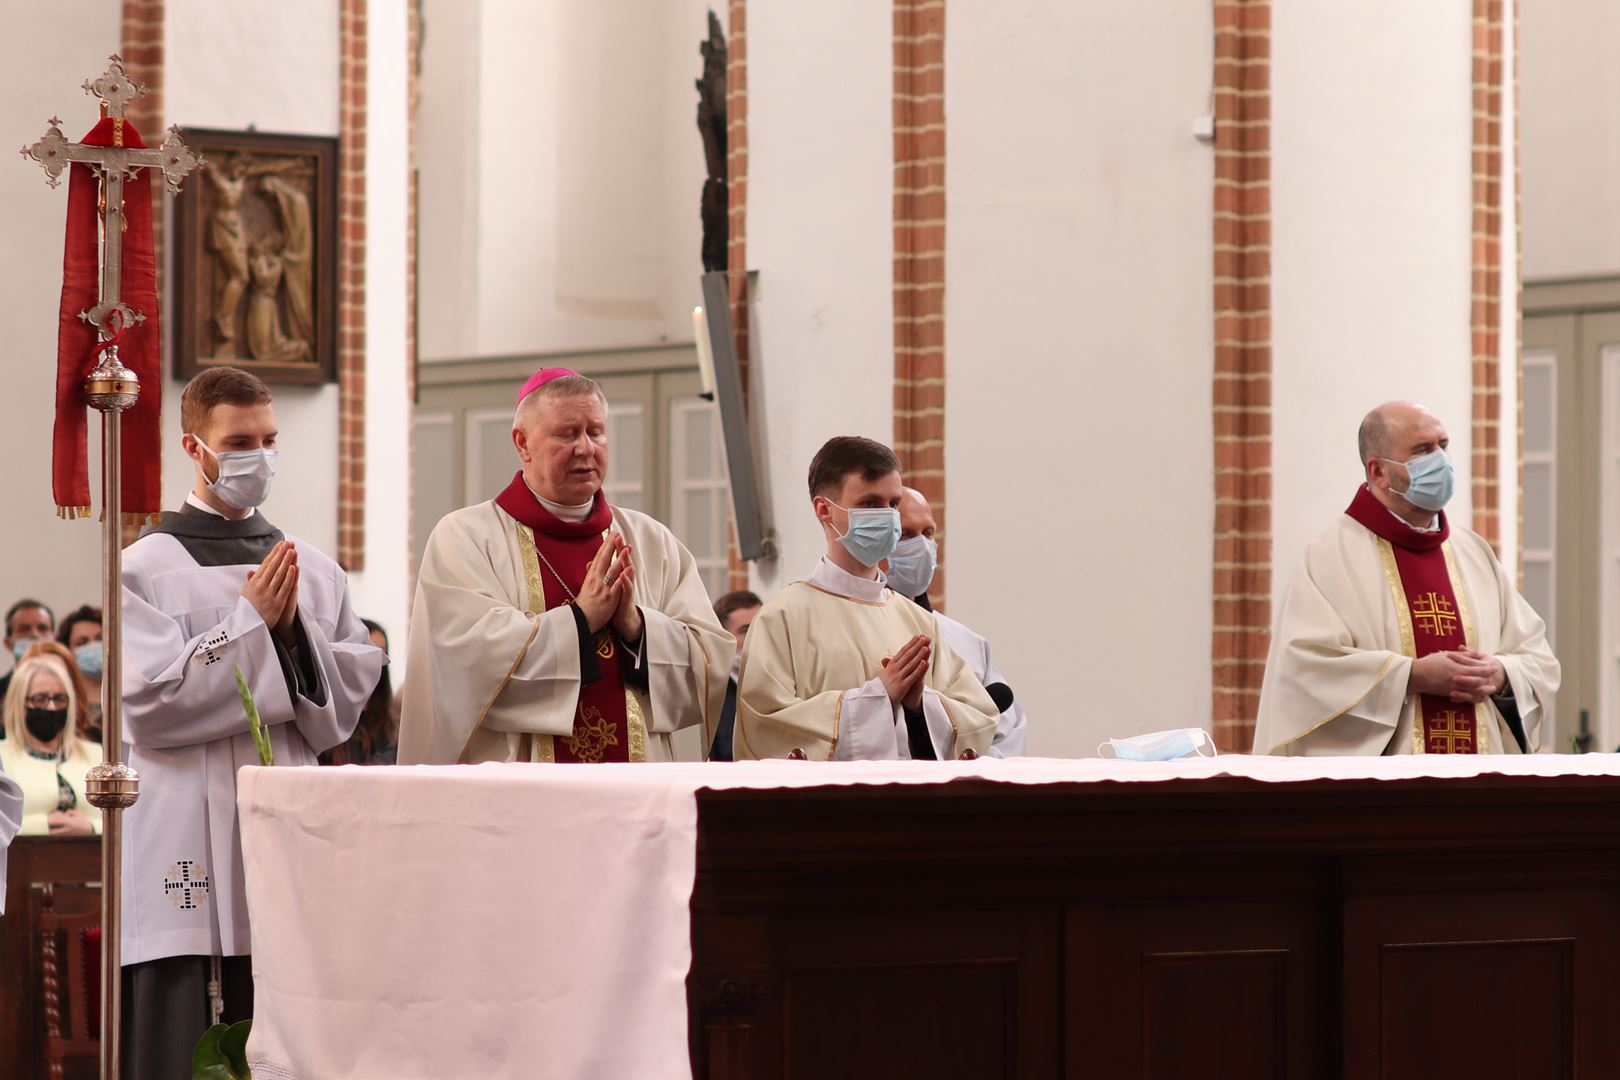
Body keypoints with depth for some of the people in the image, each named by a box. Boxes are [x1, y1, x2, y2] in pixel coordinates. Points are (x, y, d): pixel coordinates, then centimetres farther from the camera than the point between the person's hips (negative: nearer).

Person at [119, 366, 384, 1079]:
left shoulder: (314, 572, 13)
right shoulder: (146, 569, 0)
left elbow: (341, 712, 9)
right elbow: (149, 706, -10)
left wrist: (296, 630, -7)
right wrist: (251, 621, -10)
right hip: (188, 847, -4)